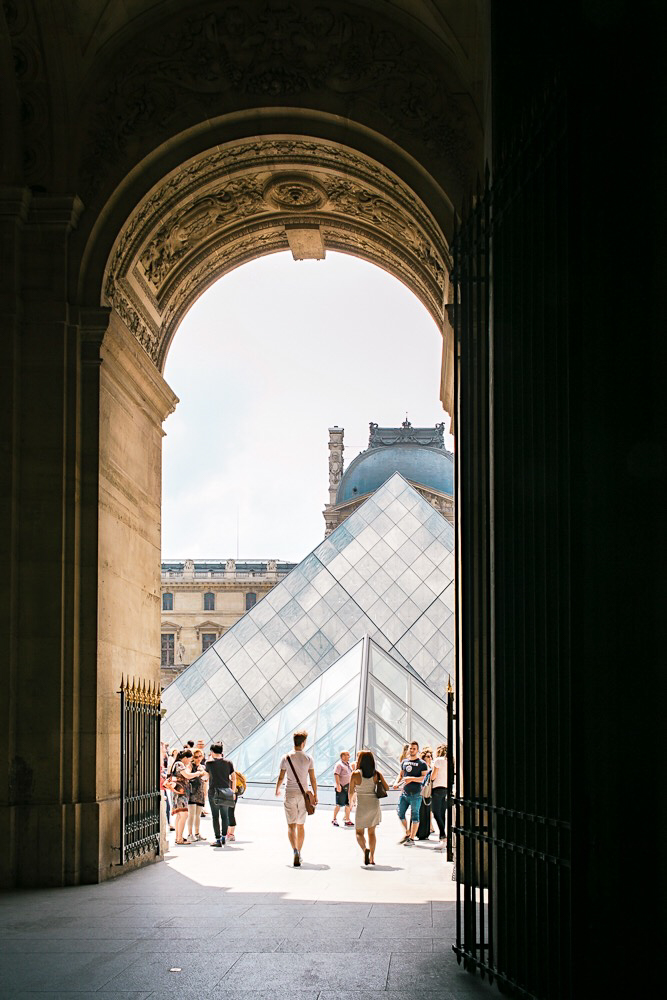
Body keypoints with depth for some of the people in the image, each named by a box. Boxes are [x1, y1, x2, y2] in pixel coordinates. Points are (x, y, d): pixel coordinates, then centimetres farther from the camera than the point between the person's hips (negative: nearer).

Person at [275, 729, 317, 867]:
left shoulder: (286, 758, -3)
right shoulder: (308, 758, -2)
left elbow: (281, 777, 1)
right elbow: (312, 779, -1)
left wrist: (277, 789, 19)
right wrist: (315, 795, 7)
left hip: (290, 794, -1)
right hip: (303, 794, 1)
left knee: (291, 825, -2)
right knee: (301, 825, 14)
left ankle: (295, 850, -24)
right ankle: (299, 853, 20)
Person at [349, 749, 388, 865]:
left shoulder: (355, 774, -10)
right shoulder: (377, 774, -4)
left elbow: (351, 792, -3)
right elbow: (386, 788, -1)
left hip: (361, 806, -3)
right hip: (374, 805, 3)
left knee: (359, 832, 9)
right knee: (372, 832, 18)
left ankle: (365, 849, -20)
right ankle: (372, 857, 13)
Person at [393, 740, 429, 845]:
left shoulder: (422, 764, -3)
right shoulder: (404, 762, 13)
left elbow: (424, 778, -11)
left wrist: (412, 779, -22)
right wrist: (397, 783, 5)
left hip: (415, 794, -5)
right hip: (404, 793, 5)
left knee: (414, 816, -1)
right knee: (400, 813, 5)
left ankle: (412, 838, 6)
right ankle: (407, 833, 24)